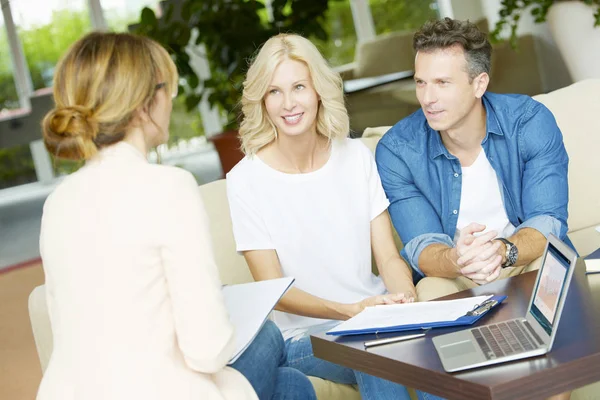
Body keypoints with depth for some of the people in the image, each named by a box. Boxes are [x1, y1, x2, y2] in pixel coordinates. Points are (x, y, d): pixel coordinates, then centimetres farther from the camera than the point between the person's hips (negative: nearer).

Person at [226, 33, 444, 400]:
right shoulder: (247, 180, -9)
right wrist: (351, 310, -25)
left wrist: (406, 296, -21)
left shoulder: (357, 156, 3)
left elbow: (389, 257, 2)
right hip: (306, 333, -3)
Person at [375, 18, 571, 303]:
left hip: (531, 262, 2)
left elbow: (549, 221, -17)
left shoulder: (531, 123, -14)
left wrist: (503, 250, -40)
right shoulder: (396, 150, -13)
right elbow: (422, 246, -15)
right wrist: (456, 260, -41)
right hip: (451, 278, -1)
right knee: (429, 292, -34)